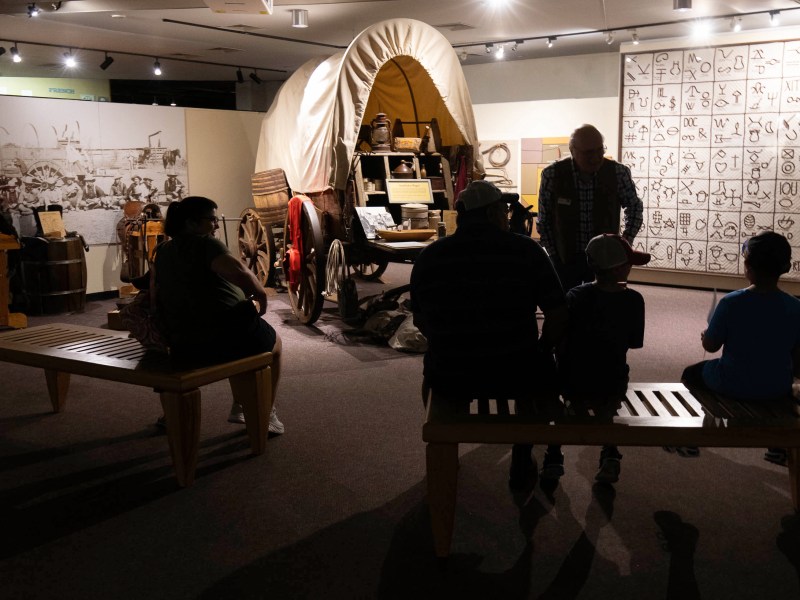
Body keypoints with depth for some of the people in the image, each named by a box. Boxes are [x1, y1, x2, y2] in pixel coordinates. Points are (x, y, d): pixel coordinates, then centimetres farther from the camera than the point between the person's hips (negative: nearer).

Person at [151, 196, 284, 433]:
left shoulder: (162, 252, 12)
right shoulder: (204, 244, -10)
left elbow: (153, 294, 19)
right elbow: (241, 273, -25)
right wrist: (261, 295, -9)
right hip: (230, 335, -7)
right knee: (274, 343, 25)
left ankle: (240, 409, 37)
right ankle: (266, 415, 27)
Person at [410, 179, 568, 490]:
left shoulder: (428, 257, -1)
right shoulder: (526, 250, -7)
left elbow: (421, 322, 9)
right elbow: (558, 316, -5)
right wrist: (543, 350, 15)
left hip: (450, 380, 2)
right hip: (517, 375, -1)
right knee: (543, 369, 34)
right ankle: (521, 462, 39)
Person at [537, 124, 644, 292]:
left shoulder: (618, 173, -9)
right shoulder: (552, 175, -11)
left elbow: (634, 206, 10)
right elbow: (544, 220, 0)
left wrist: (627, 240, 0)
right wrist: (553, 254, -1)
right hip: (564, 259, 0)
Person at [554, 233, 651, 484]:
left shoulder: (576, 296, -10)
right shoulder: (633, 300, -10)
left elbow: (560, 344, -7)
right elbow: (633, 343, 2)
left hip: (573, 386, -1)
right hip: (612, 388, 1)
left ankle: (554, 459, 25)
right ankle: (610, 455, 16)